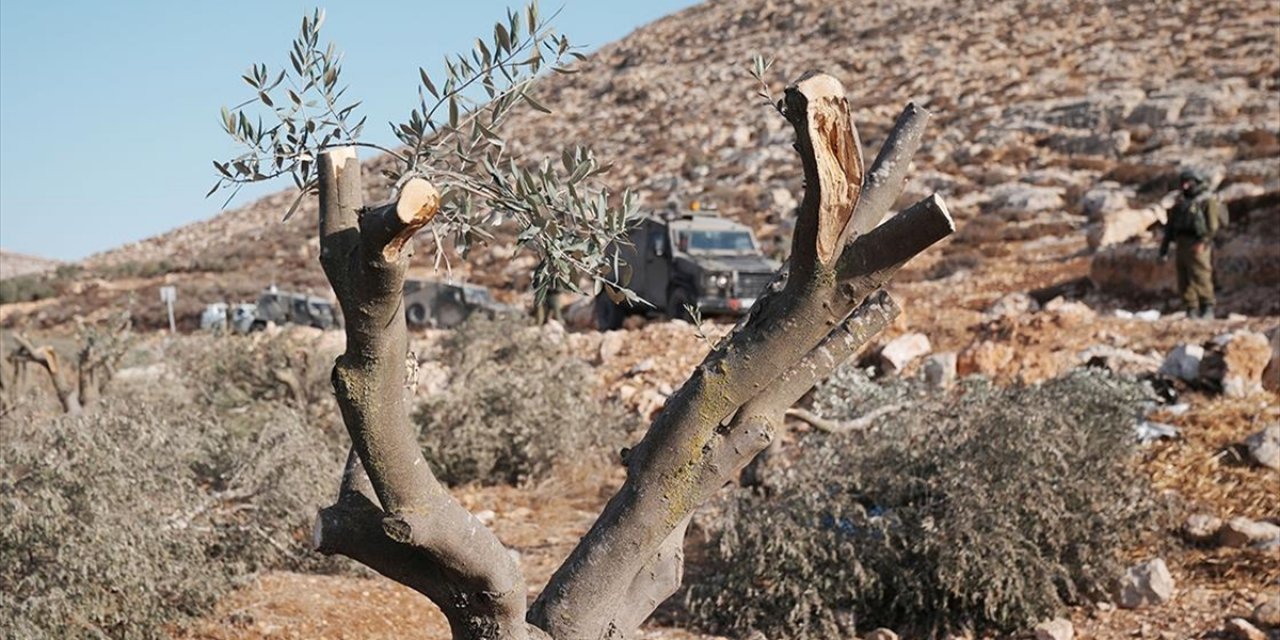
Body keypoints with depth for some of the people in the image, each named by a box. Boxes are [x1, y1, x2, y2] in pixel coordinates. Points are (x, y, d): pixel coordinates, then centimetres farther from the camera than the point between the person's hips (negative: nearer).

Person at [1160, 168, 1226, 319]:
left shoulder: (1208, 201, -3)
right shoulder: (1181, 202, 18)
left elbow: (1212, 225, -13)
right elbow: (1171, 224, 17)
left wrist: (1203, 242, -25)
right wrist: (1164, 245, 11)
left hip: (1197, 246, -7)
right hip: (1181, 244, 7)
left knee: (1201, 279, -8)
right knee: (1184, 281, 4)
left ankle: (1207, 309, 1)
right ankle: (1191, 312, 9)